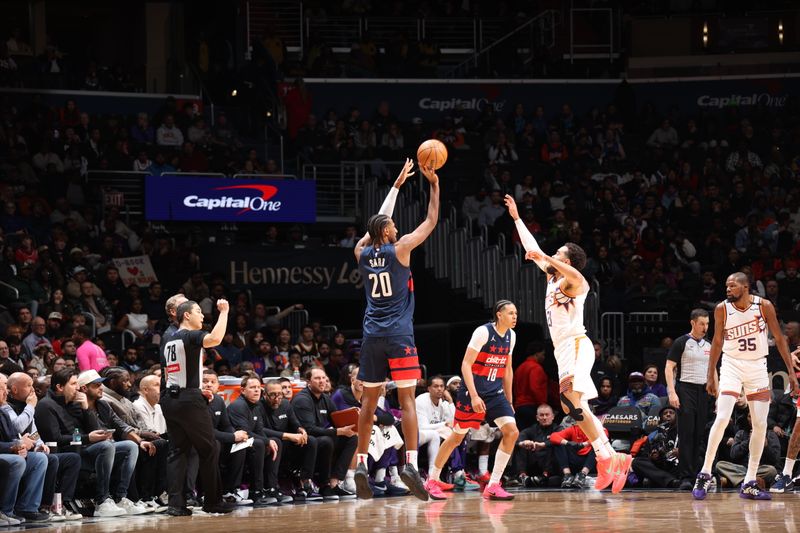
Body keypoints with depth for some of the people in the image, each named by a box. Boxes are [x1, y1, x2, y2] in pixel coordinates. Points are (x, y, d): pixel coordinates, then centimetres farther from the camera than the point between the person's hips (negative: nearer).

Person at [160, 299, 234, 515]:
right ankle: (212, 501, 7)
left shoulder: (171, 339, 18)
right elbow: (215, 339, -29)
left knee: (178, 450, 6)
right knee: (209, 449, 3)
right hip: (189, 399, -8)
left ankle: (175, 503, -5)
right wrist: (224, 312, -17)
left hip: (170, 398, 8)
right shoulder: (190, 336, -9)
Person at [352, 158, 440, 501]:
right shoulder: (399, 249, -5)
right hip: (399, 336, -5)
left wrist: (397, 185, 32)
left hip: (372, 337, 5)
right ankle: (411, 463, -17)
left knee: (369, 400, 9)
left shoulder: (362, 253, 8)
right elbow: (431, 222, 3)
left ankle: (361, 464, 5)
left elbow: (378, 222, 24)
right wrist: (434, 186, 12)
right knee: (407, 398, -7)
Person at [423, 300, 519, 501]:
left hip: (495, 392, 6)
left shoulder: (511, 336, 6)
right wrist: (474, 396, -25)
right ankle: (432, 480, 20)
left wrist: (509, 400, 17)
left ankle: (493, 486, -7)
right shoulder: (483, 332, -16)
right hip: (473, 391, -6)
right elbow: (466, 365, -18)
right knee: (457, 436, 3)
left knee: (512, 432, -11)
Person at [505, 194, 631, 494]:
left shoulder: (570, 281, -4)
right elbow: (532, 249, 30)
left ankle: (605, 457, -24)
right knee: (576, 408, 6)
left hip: (577, 346, -10)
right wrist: (516, 218, 33)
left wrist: (544, 257, -33)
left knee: (571, 400, -23)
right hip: (564, 350, 10)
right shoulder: (552, 277, 21)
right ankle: (614, 460, 6)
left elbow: (577, 277, -31)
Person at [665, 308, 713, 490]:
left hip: (704, 391, 6)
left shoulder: (709, 345, 15)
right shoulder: (681, 343, -3)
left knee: (699, 436, 5)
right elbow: (669, 368, -6)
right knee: (686, 434, -10)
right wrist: (672, 392, -16)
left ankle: (696, 474, 9)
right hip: (685, 390, -6)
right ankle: (685, 477, -12)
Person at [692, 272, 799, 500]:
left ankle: (749, 483, 6)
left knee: (760, 424, -1)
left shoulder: (764, 306, -10)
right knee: (722, 418, -17)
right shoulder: (722, 309, -9)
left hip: (757, 367, 2)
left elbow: (779, 338, -2)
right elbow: (717, 342, 3)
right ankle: (705, 474, -7)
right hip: (732, 365, -2)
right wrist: (710, 376, 4)